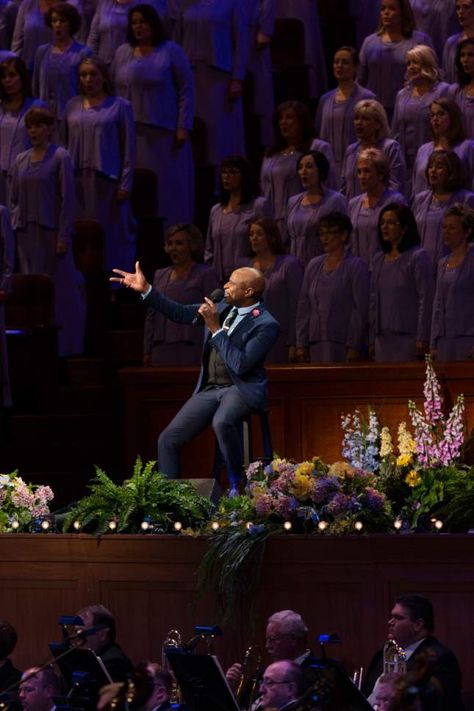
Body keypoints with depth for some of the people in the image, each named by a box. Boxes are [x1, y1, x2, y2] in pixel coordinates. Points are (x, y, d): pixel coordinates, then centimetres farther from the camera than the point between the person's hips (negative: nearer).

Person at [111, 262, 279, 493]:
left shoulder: (266, 325, -13)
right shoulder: (222, 308, 8)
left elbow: (241, 365, -22)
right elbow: (181, 313, 15)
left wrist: (216, 329, -21)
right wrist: (145, 290, 8)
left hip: (241, 388, -7)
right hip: (209, 389, 7)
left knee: (222, 422, -39)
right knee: (168, 440, -3)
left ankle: (237, 486, -22)